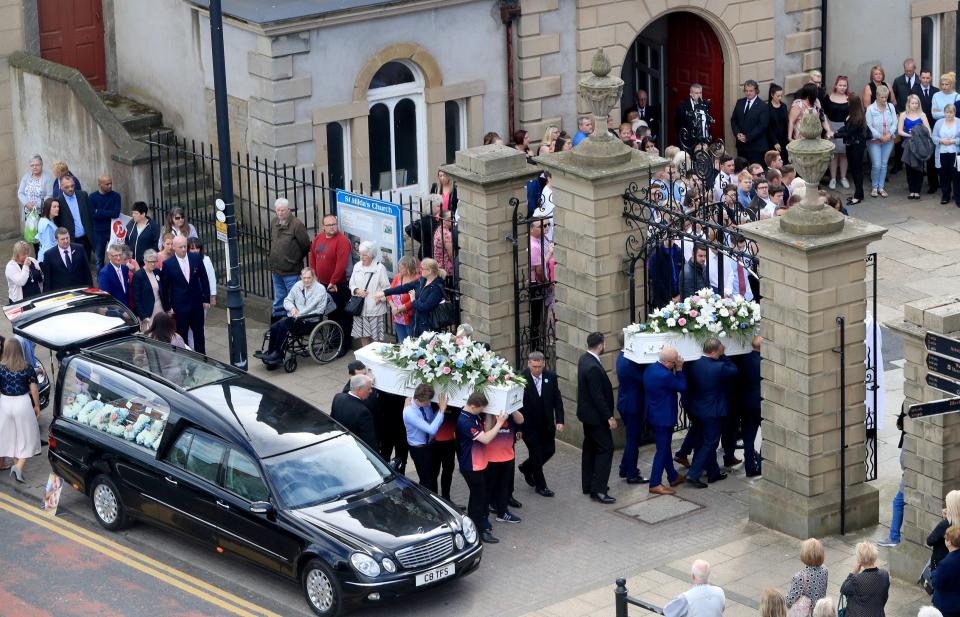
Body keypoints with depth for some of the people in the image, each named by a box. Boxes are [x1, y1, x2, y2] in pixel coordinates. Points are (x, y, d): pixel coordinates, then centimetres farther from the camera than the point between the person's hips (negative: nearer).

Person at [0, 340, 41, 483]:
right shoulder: (28, 369, -7)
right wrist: (37, 406, 8)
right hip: (23, 403, -1)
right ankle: (19, 467, -7)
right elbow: (34, 390, -5)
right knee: (26, 437, 8)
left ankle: (16, 465, 27)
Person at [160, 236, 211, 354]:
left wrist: (206, 299, 3)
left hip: (197, 304, 3)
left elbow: (204, 279, 5)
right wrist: (167, 307, -3)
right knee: (181, 336, 6)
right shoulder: (168, 264, -11)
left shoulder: (196, 258, -4)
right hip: (179, 307, -3)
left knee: (199, 334, 14)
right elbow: (164, 288, -3)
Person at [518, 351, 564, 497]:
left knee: (549, 450, 11)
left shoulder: (551, 377, -5)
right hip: (529, 425, -5)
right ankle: (540, 486, 18)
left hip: (547, 423, 5)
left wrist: (559, 420, -7)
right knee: (536, 453, 2)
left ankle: (526, 468, 38)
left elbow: (557, 400, 2)